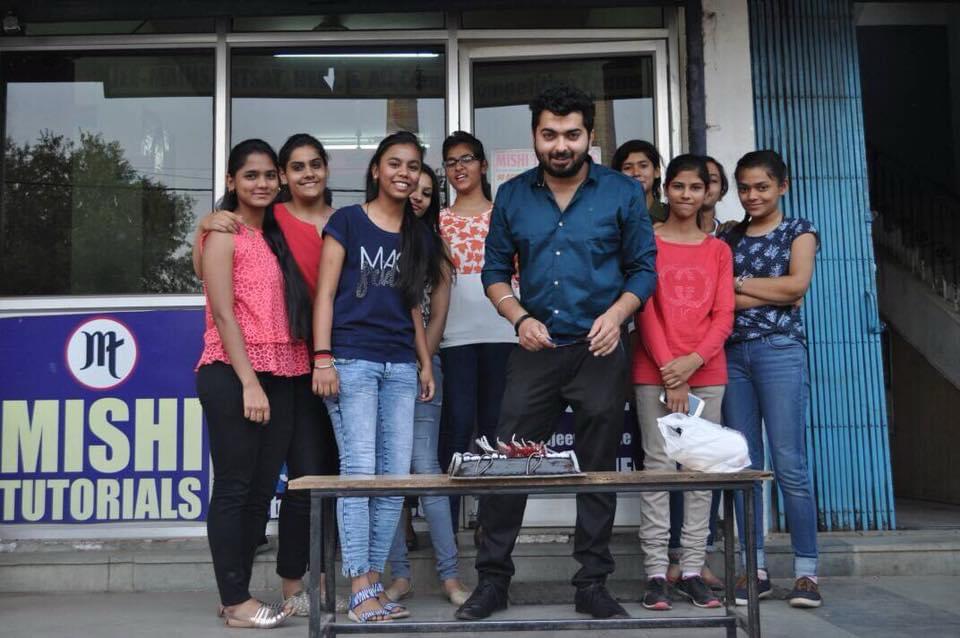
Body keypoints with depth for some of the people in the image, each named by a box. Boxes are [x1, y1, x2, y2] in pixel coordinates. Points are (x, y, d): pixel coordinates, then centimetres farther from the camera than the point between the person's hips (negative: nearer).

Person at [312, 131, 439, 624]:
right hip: (352, 360, -5)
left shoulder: (418, 235, 16)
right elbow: (325, 293, -3)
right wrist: (322, 358, -11)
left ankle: (375, 582, 13)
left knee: (395, 477, 3)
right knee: (358, 471, -8)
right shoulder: (347, 222, 2)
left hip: (401, 366, 5)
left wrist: (425, 363, 14)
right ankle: (360, 593, -3)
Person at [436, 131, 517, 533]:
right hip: (456, 332, 0)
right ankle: (447, 519, 3)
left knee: (494, 421, 5)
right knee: (458, 421, -4)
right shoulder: (438, 220, 12)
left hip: (500, 330, 1)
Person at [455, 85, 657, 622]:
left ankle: (593, 584, 20)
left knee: (598, 470, 7)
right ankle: (493, 580, 15)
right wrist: (520, 318, -9)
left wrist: (616, 314, -16)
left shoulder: (623, 192, -1)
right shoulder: (512, 196, 4)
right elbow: (496, 270, 8)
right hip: (536, 350, 2)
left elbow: (644, 267, 1)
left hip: (599, 352, -1)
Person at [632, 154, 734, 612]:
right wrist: (669, 372, -11)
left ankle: (692, 570, 8)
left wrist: (693, 361, -12)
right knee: (658, 467, -4)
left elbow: (724, 315, 4)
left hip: (706, 373, 3)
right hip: (654, 373, -3)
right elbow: (645, 310, -3)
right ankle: (656, 573, -1)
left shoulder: (718, 250, 12)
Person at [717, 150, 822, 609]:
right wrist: (770, 295, -7)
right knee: (744, 463, 2)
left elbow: (797, 284, -8)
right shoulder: (728, 237, 16)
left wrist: (736, 282, -2)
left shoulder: (799, 231, 10)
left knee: (788, 463, -7)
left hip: (780, 351, -3)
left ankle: (807, 571, 0)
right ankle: (754, 568, 8)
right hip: (732, 354, 3)